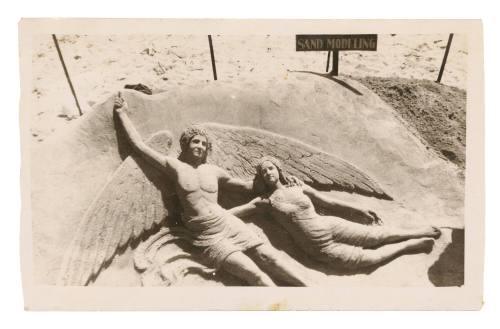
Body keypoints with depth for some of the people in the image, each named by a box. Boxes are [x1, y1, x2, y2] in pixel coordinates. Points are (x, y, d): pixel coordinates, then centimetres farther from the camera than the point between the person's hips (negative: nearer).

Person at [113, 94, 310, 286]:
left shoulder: (213, 171, 13)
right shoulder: (175, 166, 3)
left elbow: (244, 186, 26)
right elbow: (139, 145, 4)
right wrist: (122, 114, 9)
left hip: (230, 225, 3)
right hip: (207, 237, -3)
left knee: (268, 256, -13)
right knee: (255, 275, -21)